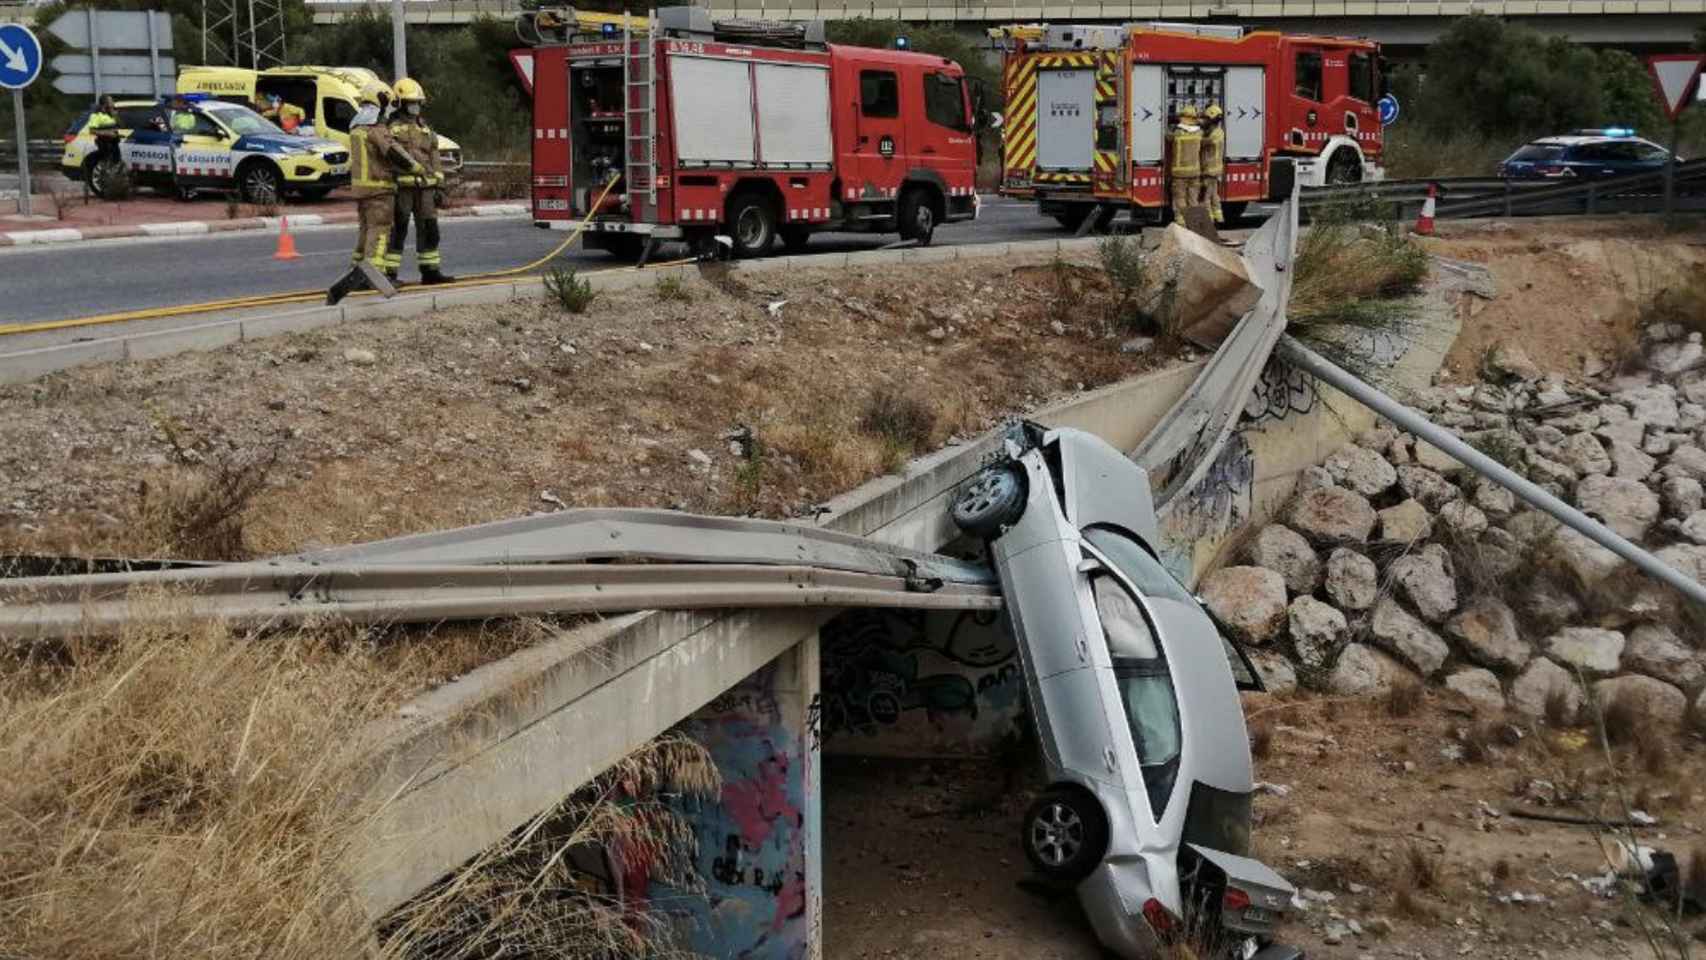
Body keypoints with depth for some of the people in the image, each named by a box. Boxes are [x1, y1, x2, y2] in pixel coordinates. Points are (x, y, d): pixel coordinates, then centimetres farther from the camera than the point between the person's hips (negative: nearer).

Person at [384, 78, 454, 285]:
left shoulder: (426, 129, 16)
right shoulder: (391, 128, -3)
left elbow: (434, 160, 17)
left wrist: (439, 187, 10)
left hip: (425, 188, 6)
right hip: (401, 188, -6)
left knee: (428, 230, 7)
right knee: (397, 231, -4)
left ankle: (430, 271, 14)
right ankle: (389, 273, -1)